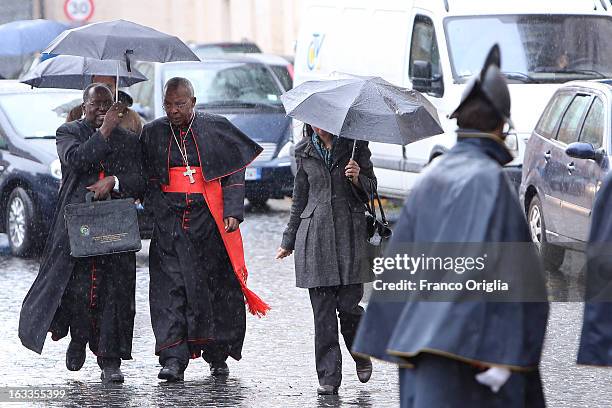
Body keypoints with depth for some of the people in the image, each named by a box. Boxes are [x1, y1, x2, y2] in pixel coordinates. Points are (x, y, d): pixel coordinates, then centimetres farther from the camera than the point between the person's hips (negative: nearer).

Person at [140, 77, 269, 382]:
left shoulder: (216, 129, 3)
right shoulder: (152, 134, 8)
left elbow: (234, 175, 4)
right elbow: (145, 178, 12)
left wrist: (233, 212, -6)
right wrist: (154, 211, -1)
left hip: (210, 219, -1)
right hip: (169, 221, 1)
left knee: (216, 285, 2)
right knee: (170, 285, -8)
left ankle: (217, 355, 15)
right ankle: (173, 358, -12)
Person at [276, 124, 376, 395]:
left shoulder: (355, 145, 4)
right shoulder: (304, 152, 10)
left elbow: (370, 187, 9)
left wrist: (357, 178, -14)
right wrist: (289, 241, 21)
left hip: (350, 233, -2)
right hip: (315, 235, 2)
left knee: (348, 305, -4)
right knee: (323, 310, -4)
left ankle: (362, 356, 26)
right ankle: (328, 377, 0)